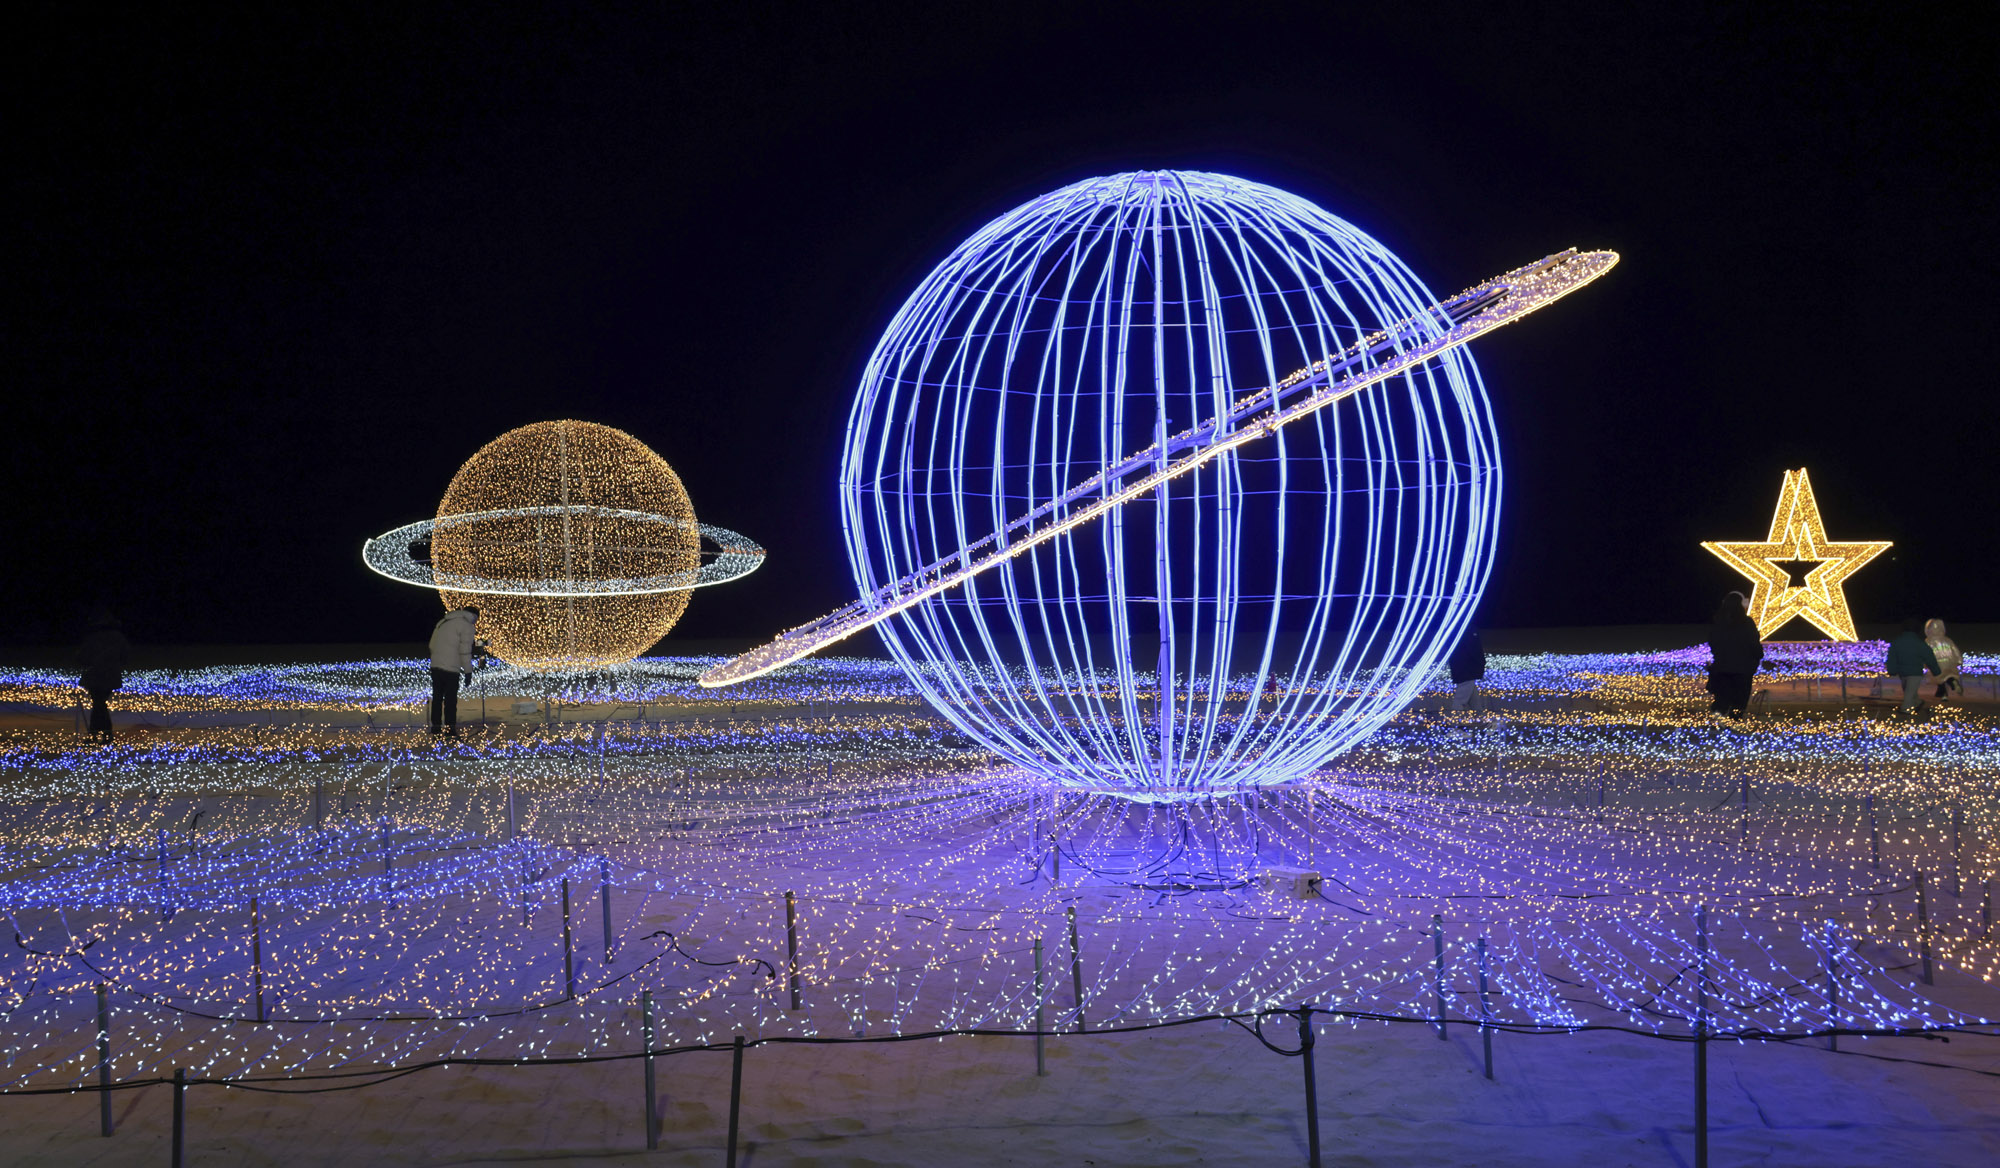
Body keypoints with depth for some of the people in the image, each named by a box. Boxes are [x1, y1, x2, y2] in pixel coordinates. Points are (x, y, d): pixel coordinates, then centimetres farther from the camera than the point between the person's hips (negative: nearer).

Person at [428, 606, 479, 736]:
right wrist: (468, 672, -7)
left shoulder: (442, 622, 19)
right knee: (450, 700, -2)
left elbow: (432, 645, 20)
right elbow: (465, 651, -11)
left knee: (437, 697, 14)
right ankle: (450, 729, -3)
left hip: (435, 666, 7)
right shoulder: (467, 626, -4)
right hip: (451, 669, -7)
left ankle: (436, 727, 20)